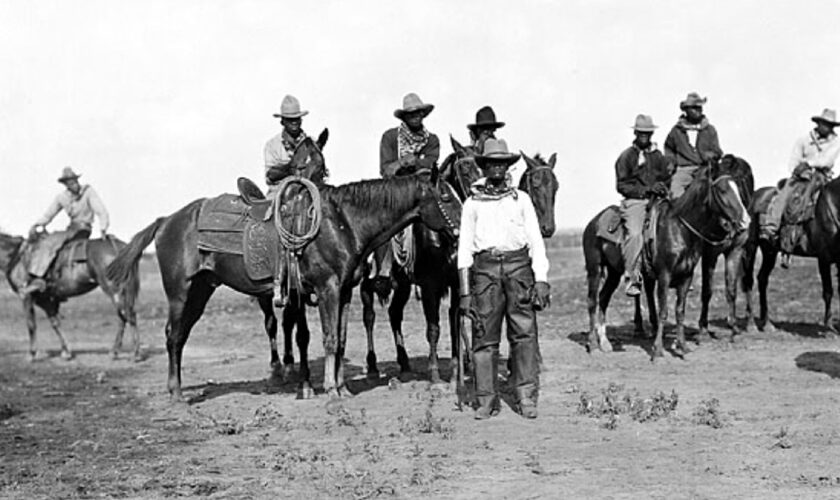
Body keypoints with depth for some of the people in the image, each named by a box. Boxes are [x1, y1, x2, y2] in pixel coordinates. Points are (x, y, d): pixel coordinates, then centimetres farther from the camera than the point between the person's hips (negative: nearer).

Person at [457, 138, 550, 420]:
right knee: (484, 336, -1)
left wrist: (541, 281, -2)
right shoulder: (472, 203, 11)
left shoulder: (521, 199, 13)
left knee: (524, 333, -6)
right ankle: (487, 400, 5)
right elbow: (464, 248, 10)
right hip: (484, 267, 0)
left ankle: (527, 398, -4)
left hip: (519, 266, 0)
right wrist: (465, 292, 3)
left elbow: (536, 241, 9)